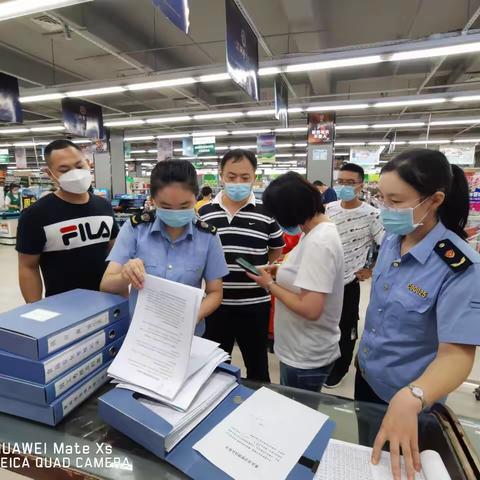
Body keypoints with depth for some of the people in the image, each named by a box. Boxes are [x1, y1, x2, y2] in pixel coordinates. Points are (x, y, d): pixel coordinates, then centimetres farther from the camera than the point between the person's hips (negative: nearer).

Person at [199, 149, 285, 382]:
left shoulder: (266, 212, -7)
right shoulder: (205, 212, -1)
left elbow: (276, 250, 8)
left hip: (254, 303, -2)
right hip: (216, 302, 2)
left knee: (257, 364, 18)